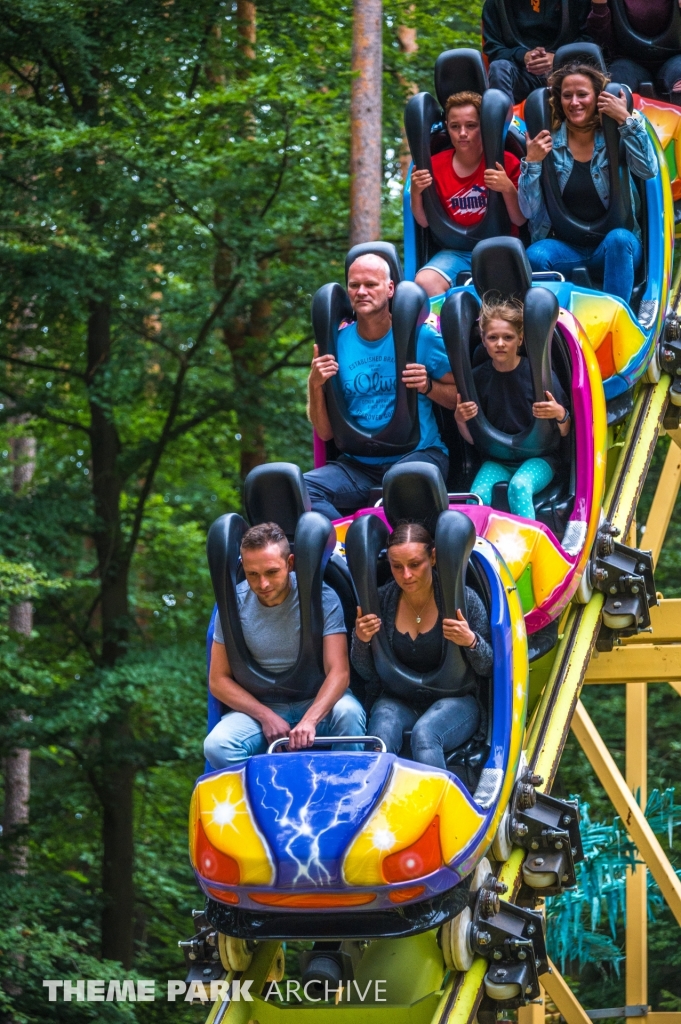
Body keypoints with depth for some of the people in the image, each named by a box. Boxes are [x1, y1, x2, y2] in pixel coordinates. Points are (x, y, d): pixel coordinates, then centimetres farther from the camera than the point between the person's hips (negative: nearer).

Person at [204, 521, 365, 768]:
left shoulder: (321, 597, -12)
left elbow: (339, 671, -19)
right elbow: (219, 680, -1)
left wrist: (309, 720, -37)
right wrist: (266, 716, -17)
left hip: (317, 702, -1)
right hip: (259, 705, 1)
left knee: (348, 712, -35)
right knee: (217, 747, -28)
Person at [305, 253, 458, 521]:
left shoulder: (420, 336, 1)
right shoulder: (338, 343, 9)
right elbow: (325, 433, 8)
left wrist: (428, 386, -12)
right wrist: (315, 386, -7)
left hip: (418, 454, -3)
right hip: (358, 464, 3)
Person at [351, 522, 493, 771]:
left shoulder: (462, 599, -6)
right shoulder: (382, 600, 0)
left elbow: (488, 669, 1)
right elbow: (368, 674, 9)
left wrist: (471, 642, -19)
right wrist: (361, 640, -11)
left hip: (454, 701, -2)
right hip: (399, 701, 2)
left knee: (424, 734, -36)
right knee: (382, 731, -34)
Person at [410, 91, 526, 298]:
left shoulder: (505, 163, 0)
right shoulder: (436, 165, 7)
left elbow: (520, 220, -2)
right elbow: (424, 222, 9)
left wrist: (508, 189, -20)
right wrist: (416, 193, -9)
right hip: (455, 251, 2)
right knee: (425, 281, -28)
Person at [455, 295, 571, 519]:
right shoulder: (478, 378, 1)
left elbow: (563, 433, -3)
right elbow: (473, 438, 6)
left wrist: (560, 415, -25)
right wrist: (461, 420, -15)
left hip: (537, 458, -2)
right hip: (496, 461, 2)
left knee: (520, 486, -34)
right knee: (479, 495, -29)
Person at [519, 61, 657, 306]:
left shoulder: (614, 139, 2)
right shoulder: (549, 143, 4)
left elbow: (648, 170, -18)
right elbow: (529, 210, -2)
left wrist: (627, 120, -20)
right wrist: (532, 162, -15)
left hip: (616, 246, -1)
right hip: (564, 246, 1)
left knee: (619, 239, -35)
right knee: (535, 256, -30)